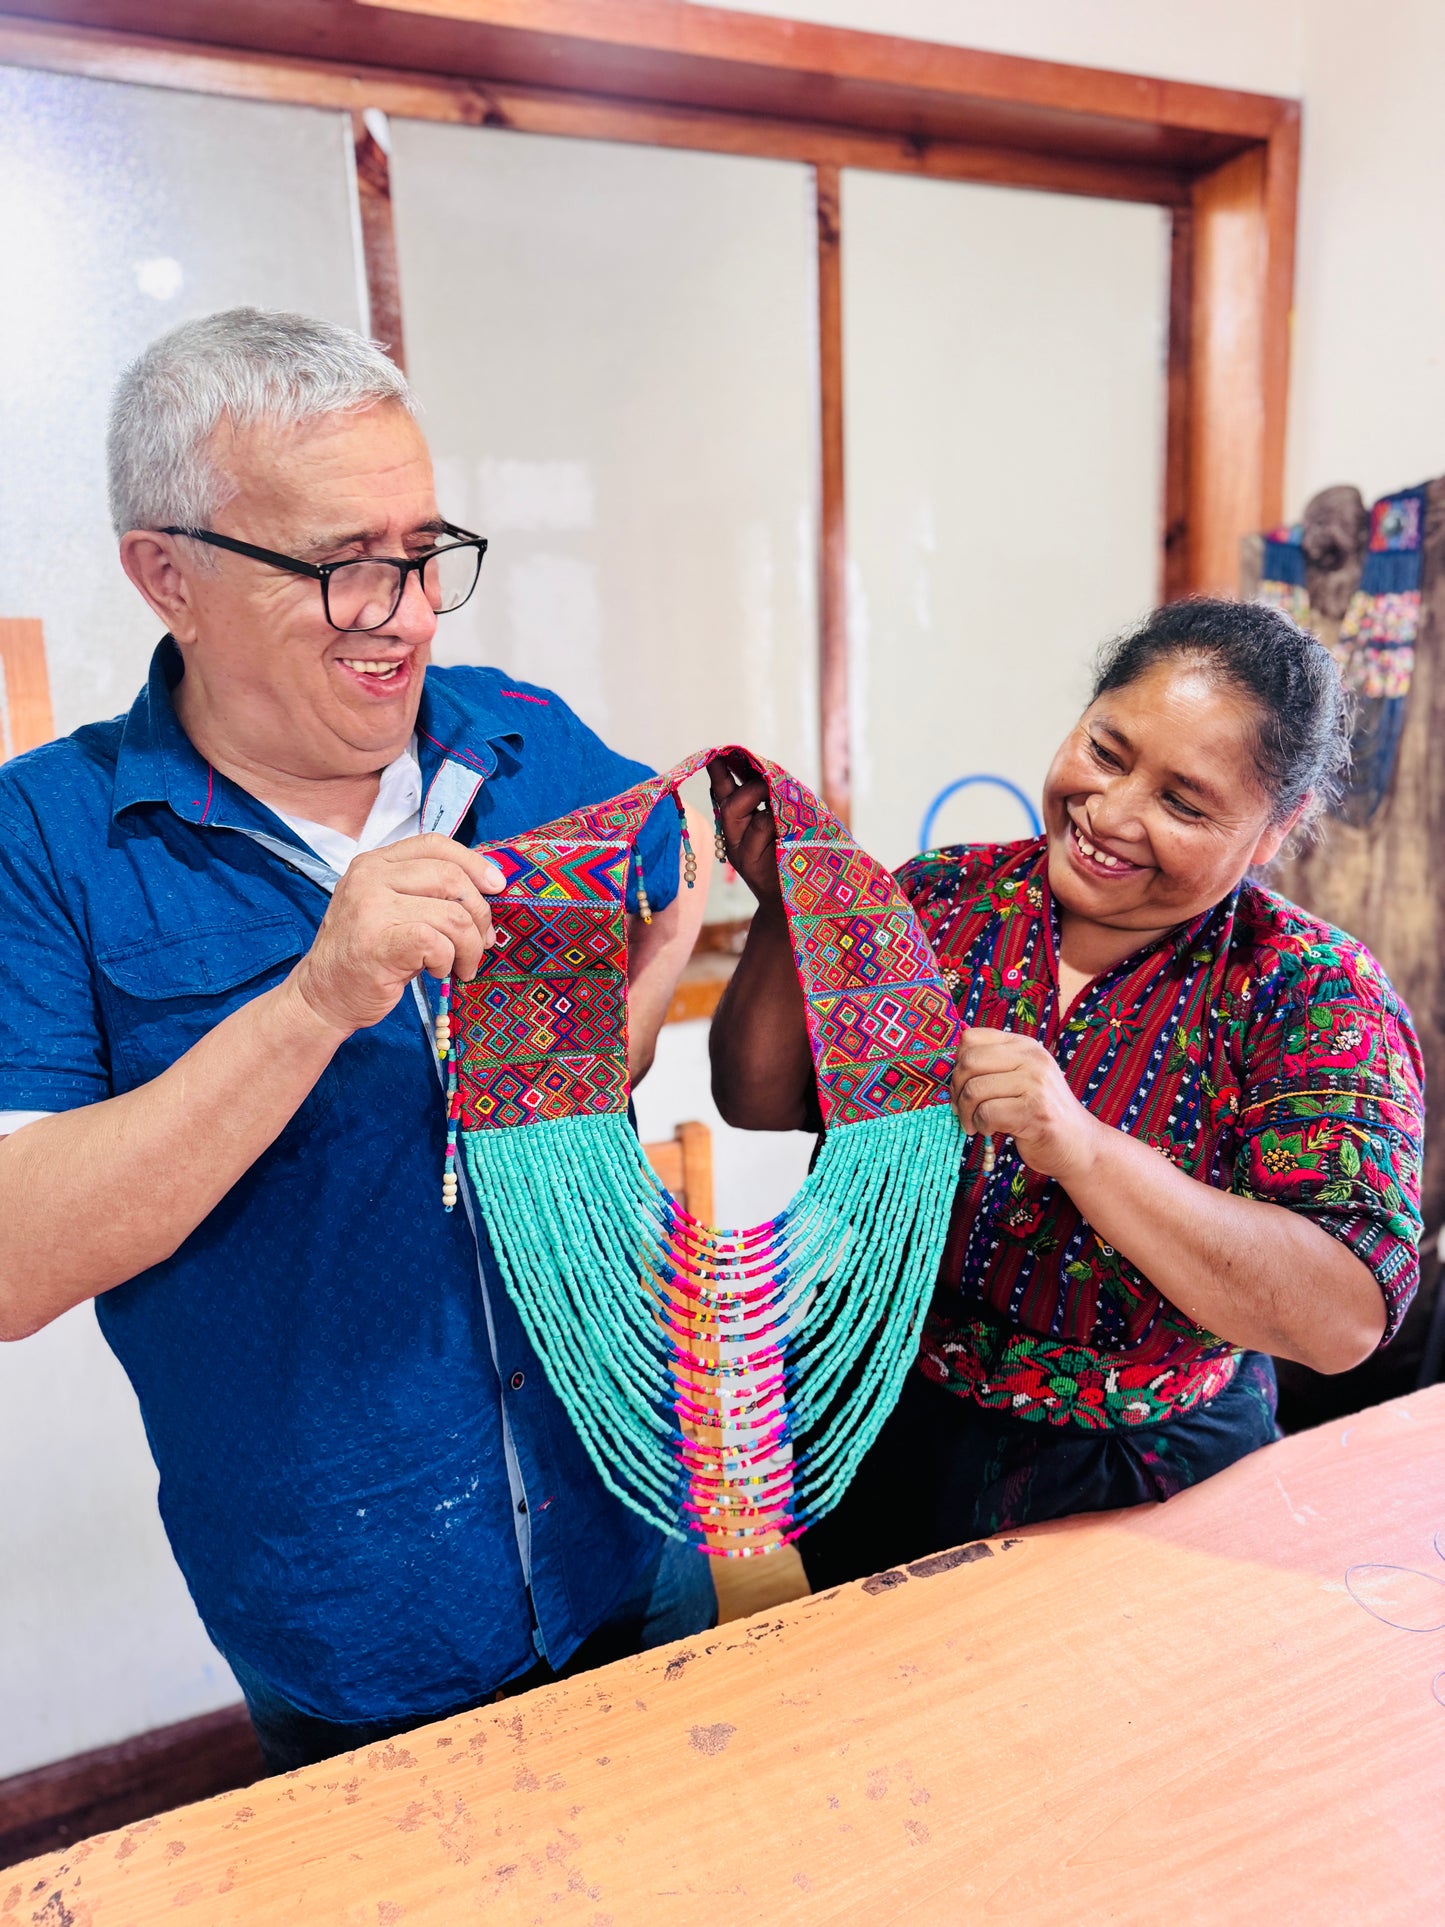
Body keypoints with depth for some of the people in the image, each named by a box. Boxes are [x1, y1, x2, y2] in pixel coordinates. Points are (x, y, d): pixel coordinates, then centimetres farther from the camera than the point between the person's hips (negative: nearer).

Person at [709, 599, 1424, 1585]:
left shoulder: (1315, 994, -16)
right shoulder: (949, 897, -9)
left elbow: (1346, 1318, -26)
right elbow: (759, 1101, -8)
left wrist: (1079, 1147, -37)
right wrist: (786, 905, -23)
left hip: (1144, 1490, -2)